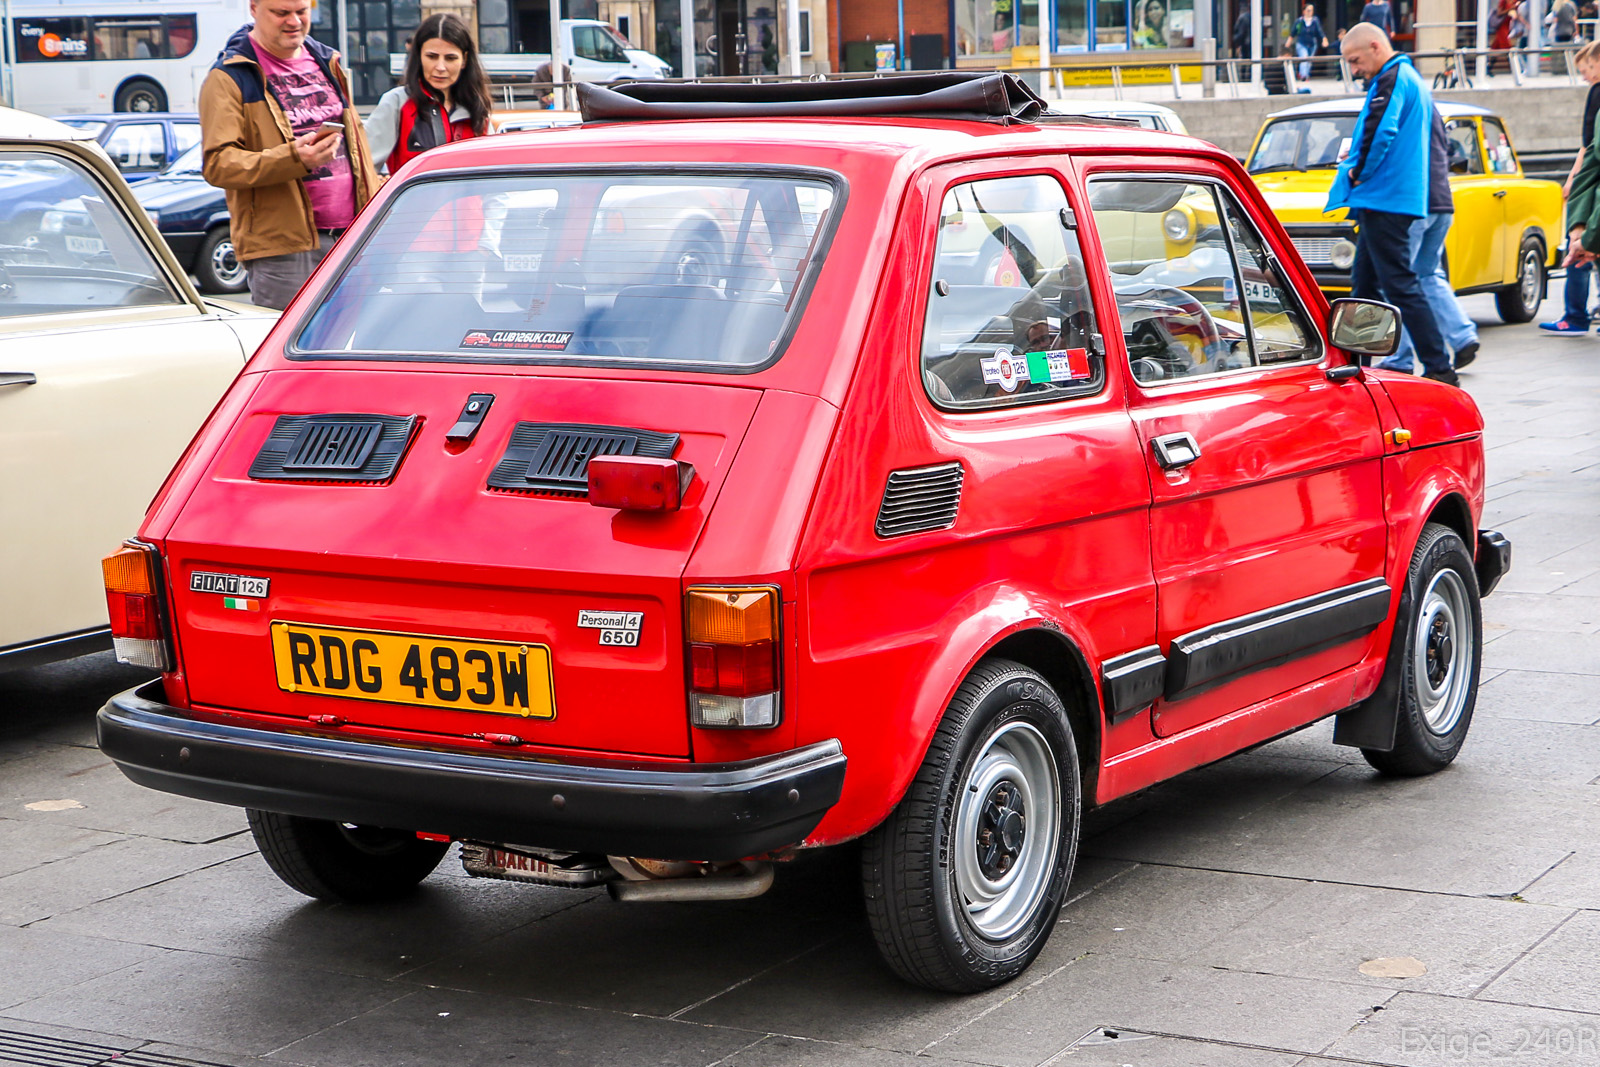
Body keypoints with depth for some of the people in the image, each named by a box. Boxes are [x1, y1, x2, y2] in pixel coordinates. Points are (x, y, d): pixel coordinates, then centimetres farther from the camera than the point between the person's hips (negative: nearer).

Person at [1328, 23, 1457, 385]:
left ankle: (1439, 368, -12)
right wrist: (1357, 162, 16)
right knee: (1364, 282, 15)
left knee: (1401, 285, -11)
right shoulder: (1414, 80, 21)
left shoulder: (1391, 80, -12)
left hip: (1385, 200, -11)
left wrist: (1357, 173, -10)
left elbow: (1379, 133, -25)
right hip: (1401, 198, 11)